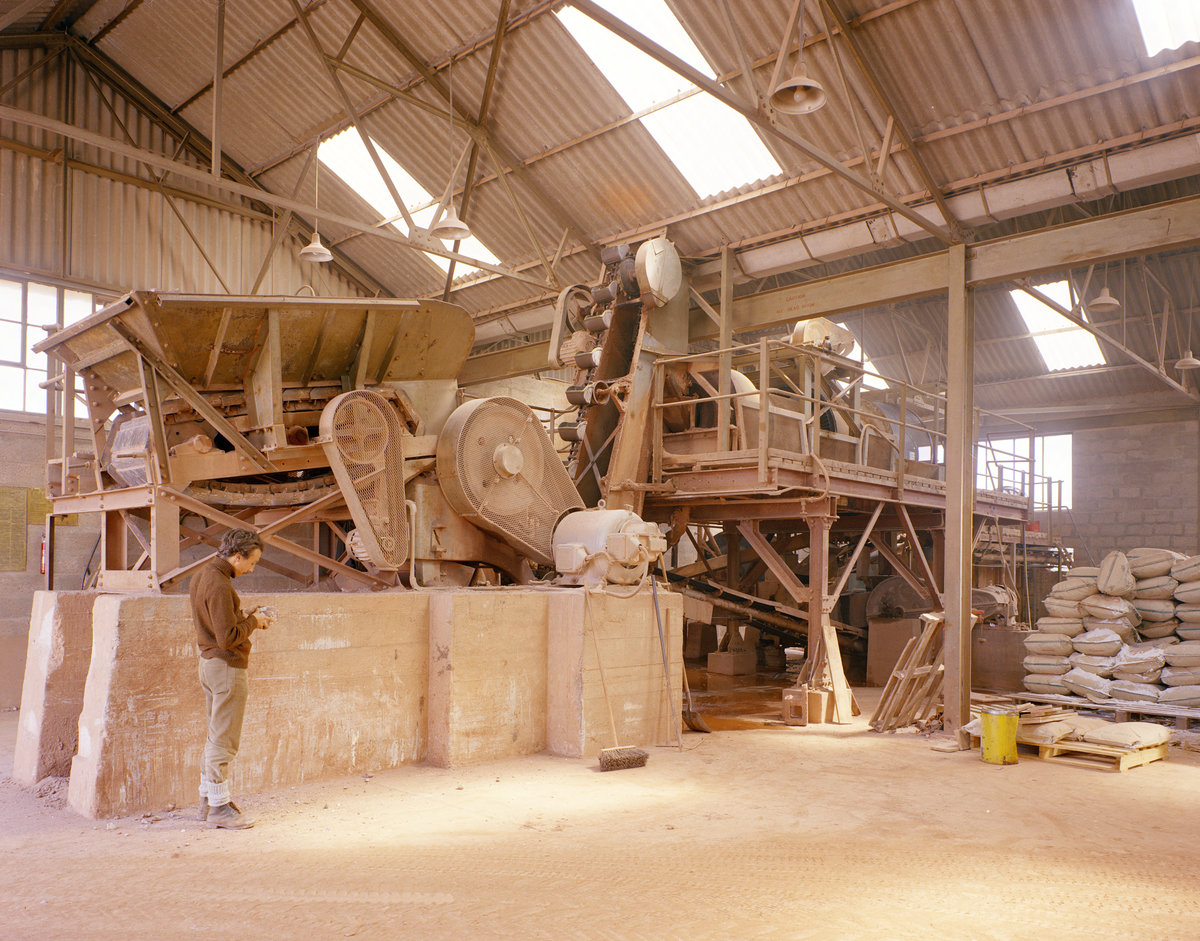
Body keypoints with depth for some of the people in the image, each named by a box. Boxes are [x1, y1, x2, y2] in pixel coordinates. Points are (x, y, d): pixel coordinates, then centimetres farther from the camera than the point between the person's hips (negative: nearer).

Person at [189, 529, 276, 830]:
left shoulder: (201, 576, 11)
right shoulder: (219, 585, -21)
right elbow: (228, 637, -25)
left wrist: (247, 618, 9)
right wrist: (253, 621, -10)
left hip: (209, 662, 10)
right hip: (226, 666, -10)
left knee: (216, 735, 18)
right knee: (224, 739, -2)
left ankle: (208, 799, 27)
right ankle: (218, 807, 7)